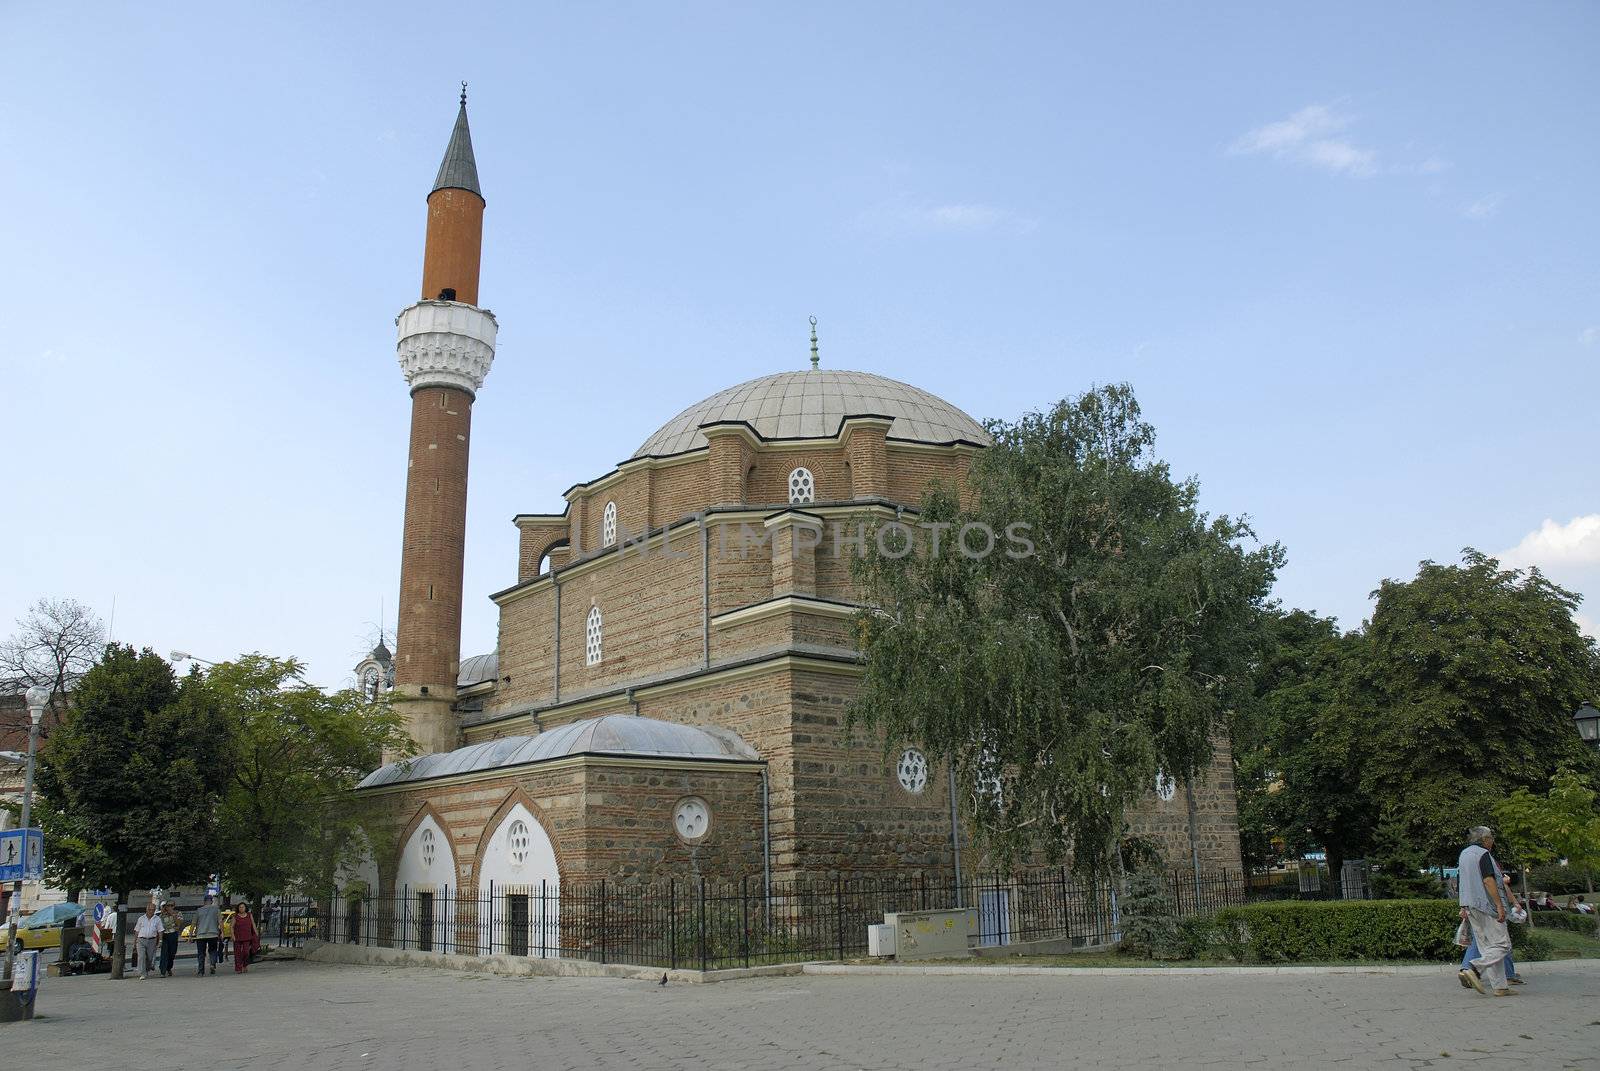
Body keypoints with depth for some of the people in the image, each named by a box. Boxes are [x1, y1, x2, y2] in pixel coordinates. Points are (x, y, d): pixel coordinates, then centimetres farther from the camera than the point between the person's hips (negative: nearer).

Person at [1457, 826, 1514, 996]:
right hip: (1486, 905, -9)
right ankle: (1473, 969, -19)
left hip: (1470, 906, 9)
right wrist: (1499, 905, -19)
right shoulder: (1483, 854, -11)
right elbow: (1488, 881, -19)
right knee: (1502, 945, -6)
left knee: (1487, 947, 10)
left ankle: (1500, 987, 9)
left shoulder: (1464, 854, 17)